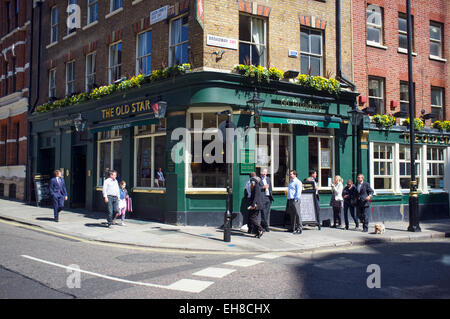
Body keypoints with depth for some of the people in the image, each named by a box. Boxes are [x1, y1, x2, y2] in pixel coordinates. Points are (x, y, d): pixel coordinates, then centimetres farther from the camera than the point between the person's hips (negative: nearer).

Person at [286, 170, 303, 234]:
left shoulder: (298, 182, -9)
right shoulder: (290, 182, 19)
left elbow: (298, 192, -14)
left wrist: (295, 200, -17)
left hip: (295, 200, -9)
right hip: (290, 200, 9)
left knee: (297, 214, -6)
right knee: (292, 214, 13)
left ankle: (299, 229, -4)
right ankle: (292, 228, 21)